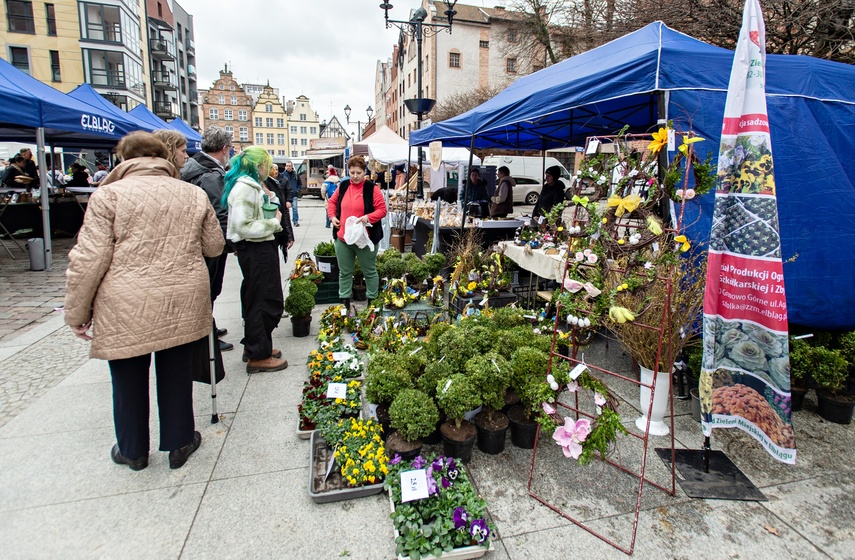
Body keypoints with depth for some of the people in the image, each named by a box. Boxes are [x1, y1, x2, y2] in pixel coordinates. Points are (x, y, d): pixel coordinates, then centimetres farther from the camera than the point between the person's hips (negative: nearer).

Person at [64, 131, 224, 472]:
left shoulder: (108, 195, -4)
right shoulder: (193, 195, 5)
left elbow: (88, 261, -9)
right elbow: (214, 247, 12)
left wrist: (77, 312, 2)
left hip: (127, 309, -2)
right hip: (182, 306, 3)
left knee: (129, 379, 16)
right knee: (176, 374, 16)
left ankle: (132, 451, 34)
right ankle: (179, 443, 30)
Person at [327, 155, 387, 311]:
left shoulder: (372, 189, -7)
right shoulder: (342, 186, 6)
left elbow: (382, 209, -9)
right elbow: (332, 202, 20)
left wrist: (368, 217, -24)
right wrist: (332, 216, 3)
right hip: (342, 238, 4)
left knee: (369, 272, 10)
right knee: (344, 273, 13)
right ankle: (344, 302, 25)